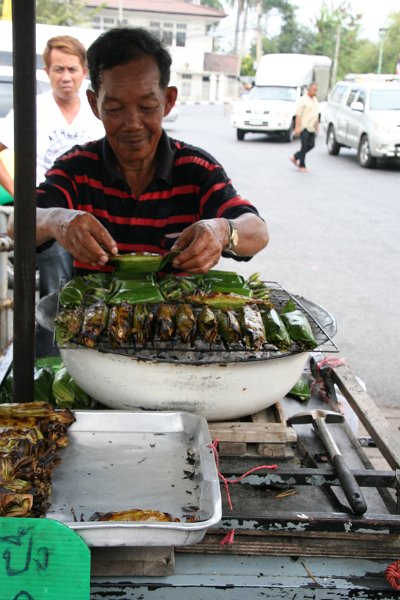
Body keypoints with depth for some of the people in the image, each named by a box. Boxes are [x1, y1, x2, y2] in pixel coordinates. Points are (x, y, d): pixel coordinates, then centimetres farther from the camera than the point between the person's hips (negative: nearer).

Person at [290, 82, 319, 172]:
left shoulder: (315, 99, 15)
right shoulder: (303, 100, -9)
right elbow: (298, 115, -14)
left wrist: (317, 124, 20)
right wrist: (297, 128, -20)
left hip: (312, 128, 8)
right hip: (304, 127, -8)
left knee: (311, 145, 5)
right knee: (304, 146, -4)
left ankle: (295, 157, 19)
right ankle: (301, 165, 4)